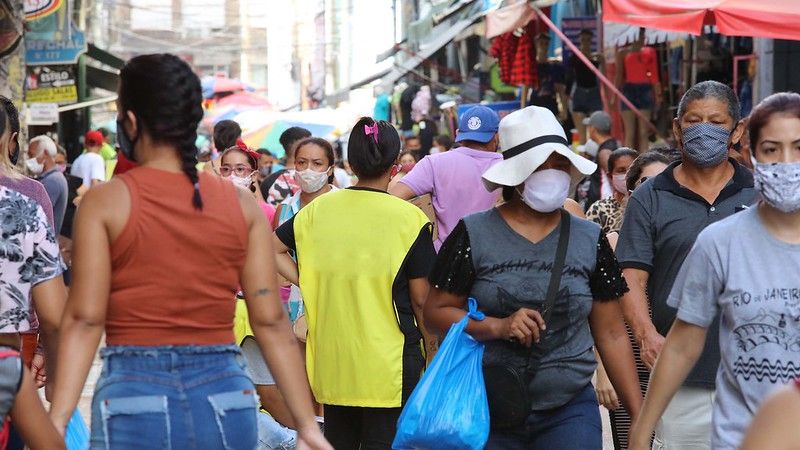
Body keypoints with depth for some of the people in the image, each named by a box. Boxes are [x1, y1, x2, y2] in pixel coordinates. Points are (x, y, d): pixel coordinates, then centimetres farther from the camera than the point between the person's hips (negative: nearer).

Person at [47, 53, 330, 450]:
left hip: (133, 395, -2)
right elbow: (270, 321, 1)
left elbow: (84, 319, -9)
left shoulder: (104, 203, -3)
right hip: (226, 396, 3)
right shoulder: (242, 206, 4)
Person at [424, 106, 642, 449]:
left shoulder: (589, 240, 6)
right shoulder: (474, 234, -1)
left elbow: (611, 334, 8)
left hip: (570, 411, 1)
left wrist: (640, 416, 4)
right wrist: (498, 326, -18)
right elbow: (435, 313, -2)